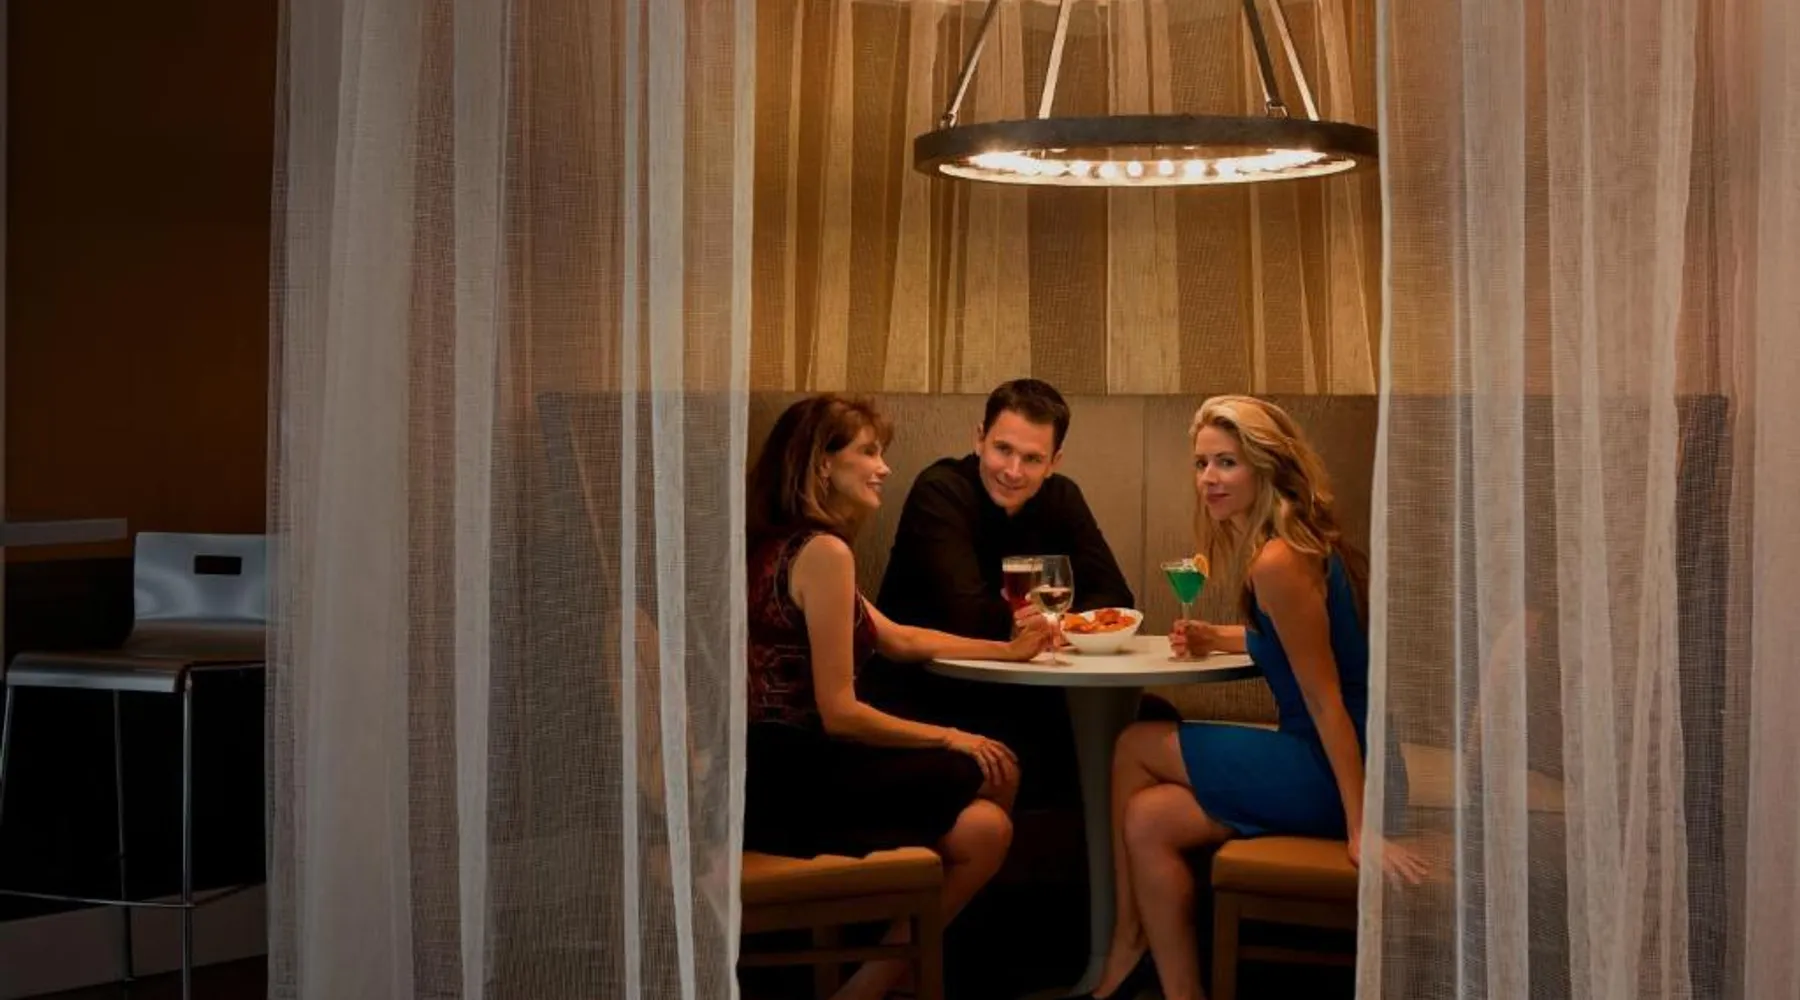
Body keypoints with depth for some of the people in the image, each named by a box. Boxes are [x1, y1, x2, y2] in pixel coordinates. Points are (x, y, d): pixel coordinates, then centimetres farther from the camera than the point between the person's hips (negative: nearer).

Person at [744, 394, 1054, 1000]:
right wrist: (948, 739, -4)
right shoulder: (822, 552, -14)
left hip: (774, 770, 9)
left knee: (985, 828, 5)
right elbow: (839, 713, -17)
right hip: (785, 783, -9)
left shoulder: (781, 544, 17)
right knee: (989, 775, 0)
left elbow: (897, 640, 23)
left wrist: (1007, 650, 21)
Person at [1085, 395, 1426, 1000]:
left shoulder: (1279, 562, -19)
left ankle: (1128, 951, 12)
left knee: (1134, 746, 0)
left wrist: (1361, 829, -21)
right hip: (1320, 757, 9)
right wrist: (1219, 640, 14)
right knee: (1148, 821, 6)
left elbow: (1326, 701, -21)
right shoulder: (1303, 543, 9)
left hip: (1332, 773, -9)